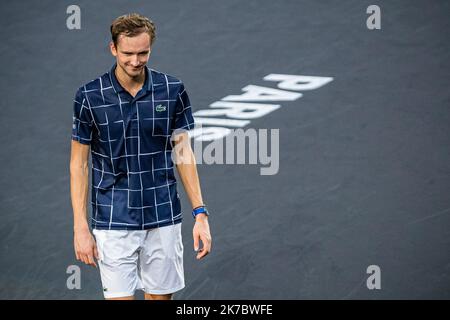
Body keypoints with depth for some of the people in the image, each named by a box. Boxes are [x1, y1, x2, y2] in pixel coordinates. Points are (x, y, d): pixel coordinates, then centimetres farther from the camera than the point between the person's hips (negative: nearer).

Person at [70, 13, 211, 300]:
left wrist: (200, 213, 1)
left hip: (164, 220, 2)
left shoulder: (173, 90, -2)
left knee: (161, 297, 9)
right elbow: (79, 163, -1)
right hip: (113, 223, -2)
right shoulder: (89, 97, -7)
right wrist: (81, 227, -5)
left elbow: (183, 152, 6)